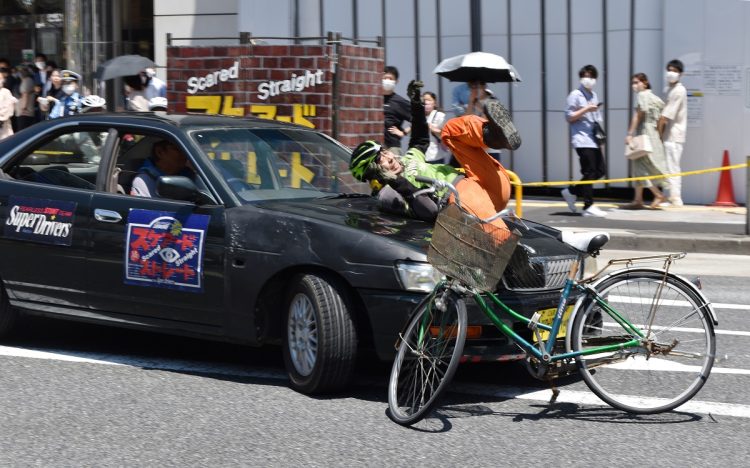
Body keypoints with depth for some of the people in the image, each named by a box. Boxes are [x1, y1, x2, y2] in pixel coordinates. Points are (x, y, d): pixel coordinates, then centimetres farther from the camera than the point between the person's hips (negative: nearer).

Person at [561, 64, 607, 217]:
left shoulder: (594, 95, 20)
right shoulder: (575, 95, -3)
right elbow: (569, 117, -7)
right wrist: (586, 109, -16)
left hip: (594, 140, 8)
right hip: (582, 140, -8)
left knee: (600, 170, 5)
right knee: (589, 172, -10)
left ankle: (571, 192, 16)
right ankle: (589, 206, -6)